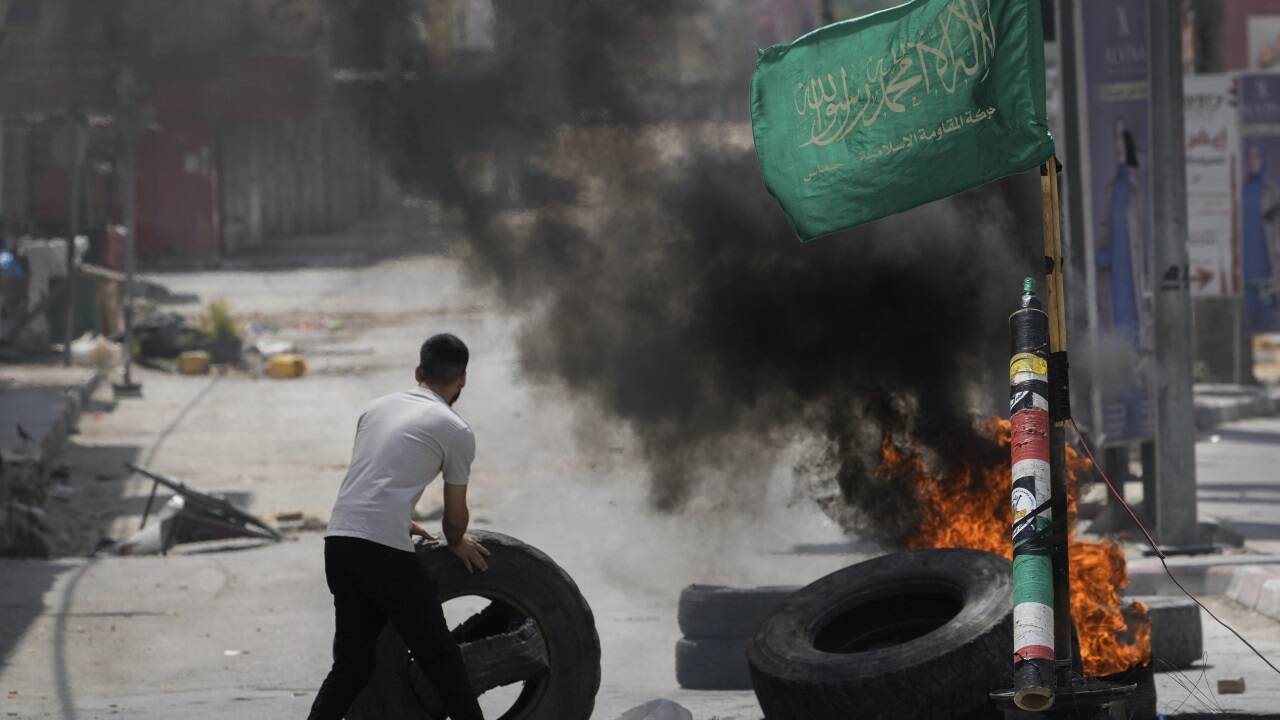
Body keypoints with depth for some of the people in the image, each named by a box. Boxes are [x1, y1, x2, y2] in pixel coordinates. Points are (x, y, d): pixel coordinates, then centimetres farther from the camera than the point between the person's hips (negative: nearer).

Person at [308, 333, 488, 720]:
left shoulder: (377, 408, 23)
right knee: (439, 657, 5)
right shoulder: (456, 431, 2)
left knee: (352, 661, 15)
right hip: (384, 552, -7)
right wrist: (457, 544, 34)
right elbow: (455, 515, 11)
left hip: (338, 543, 7)